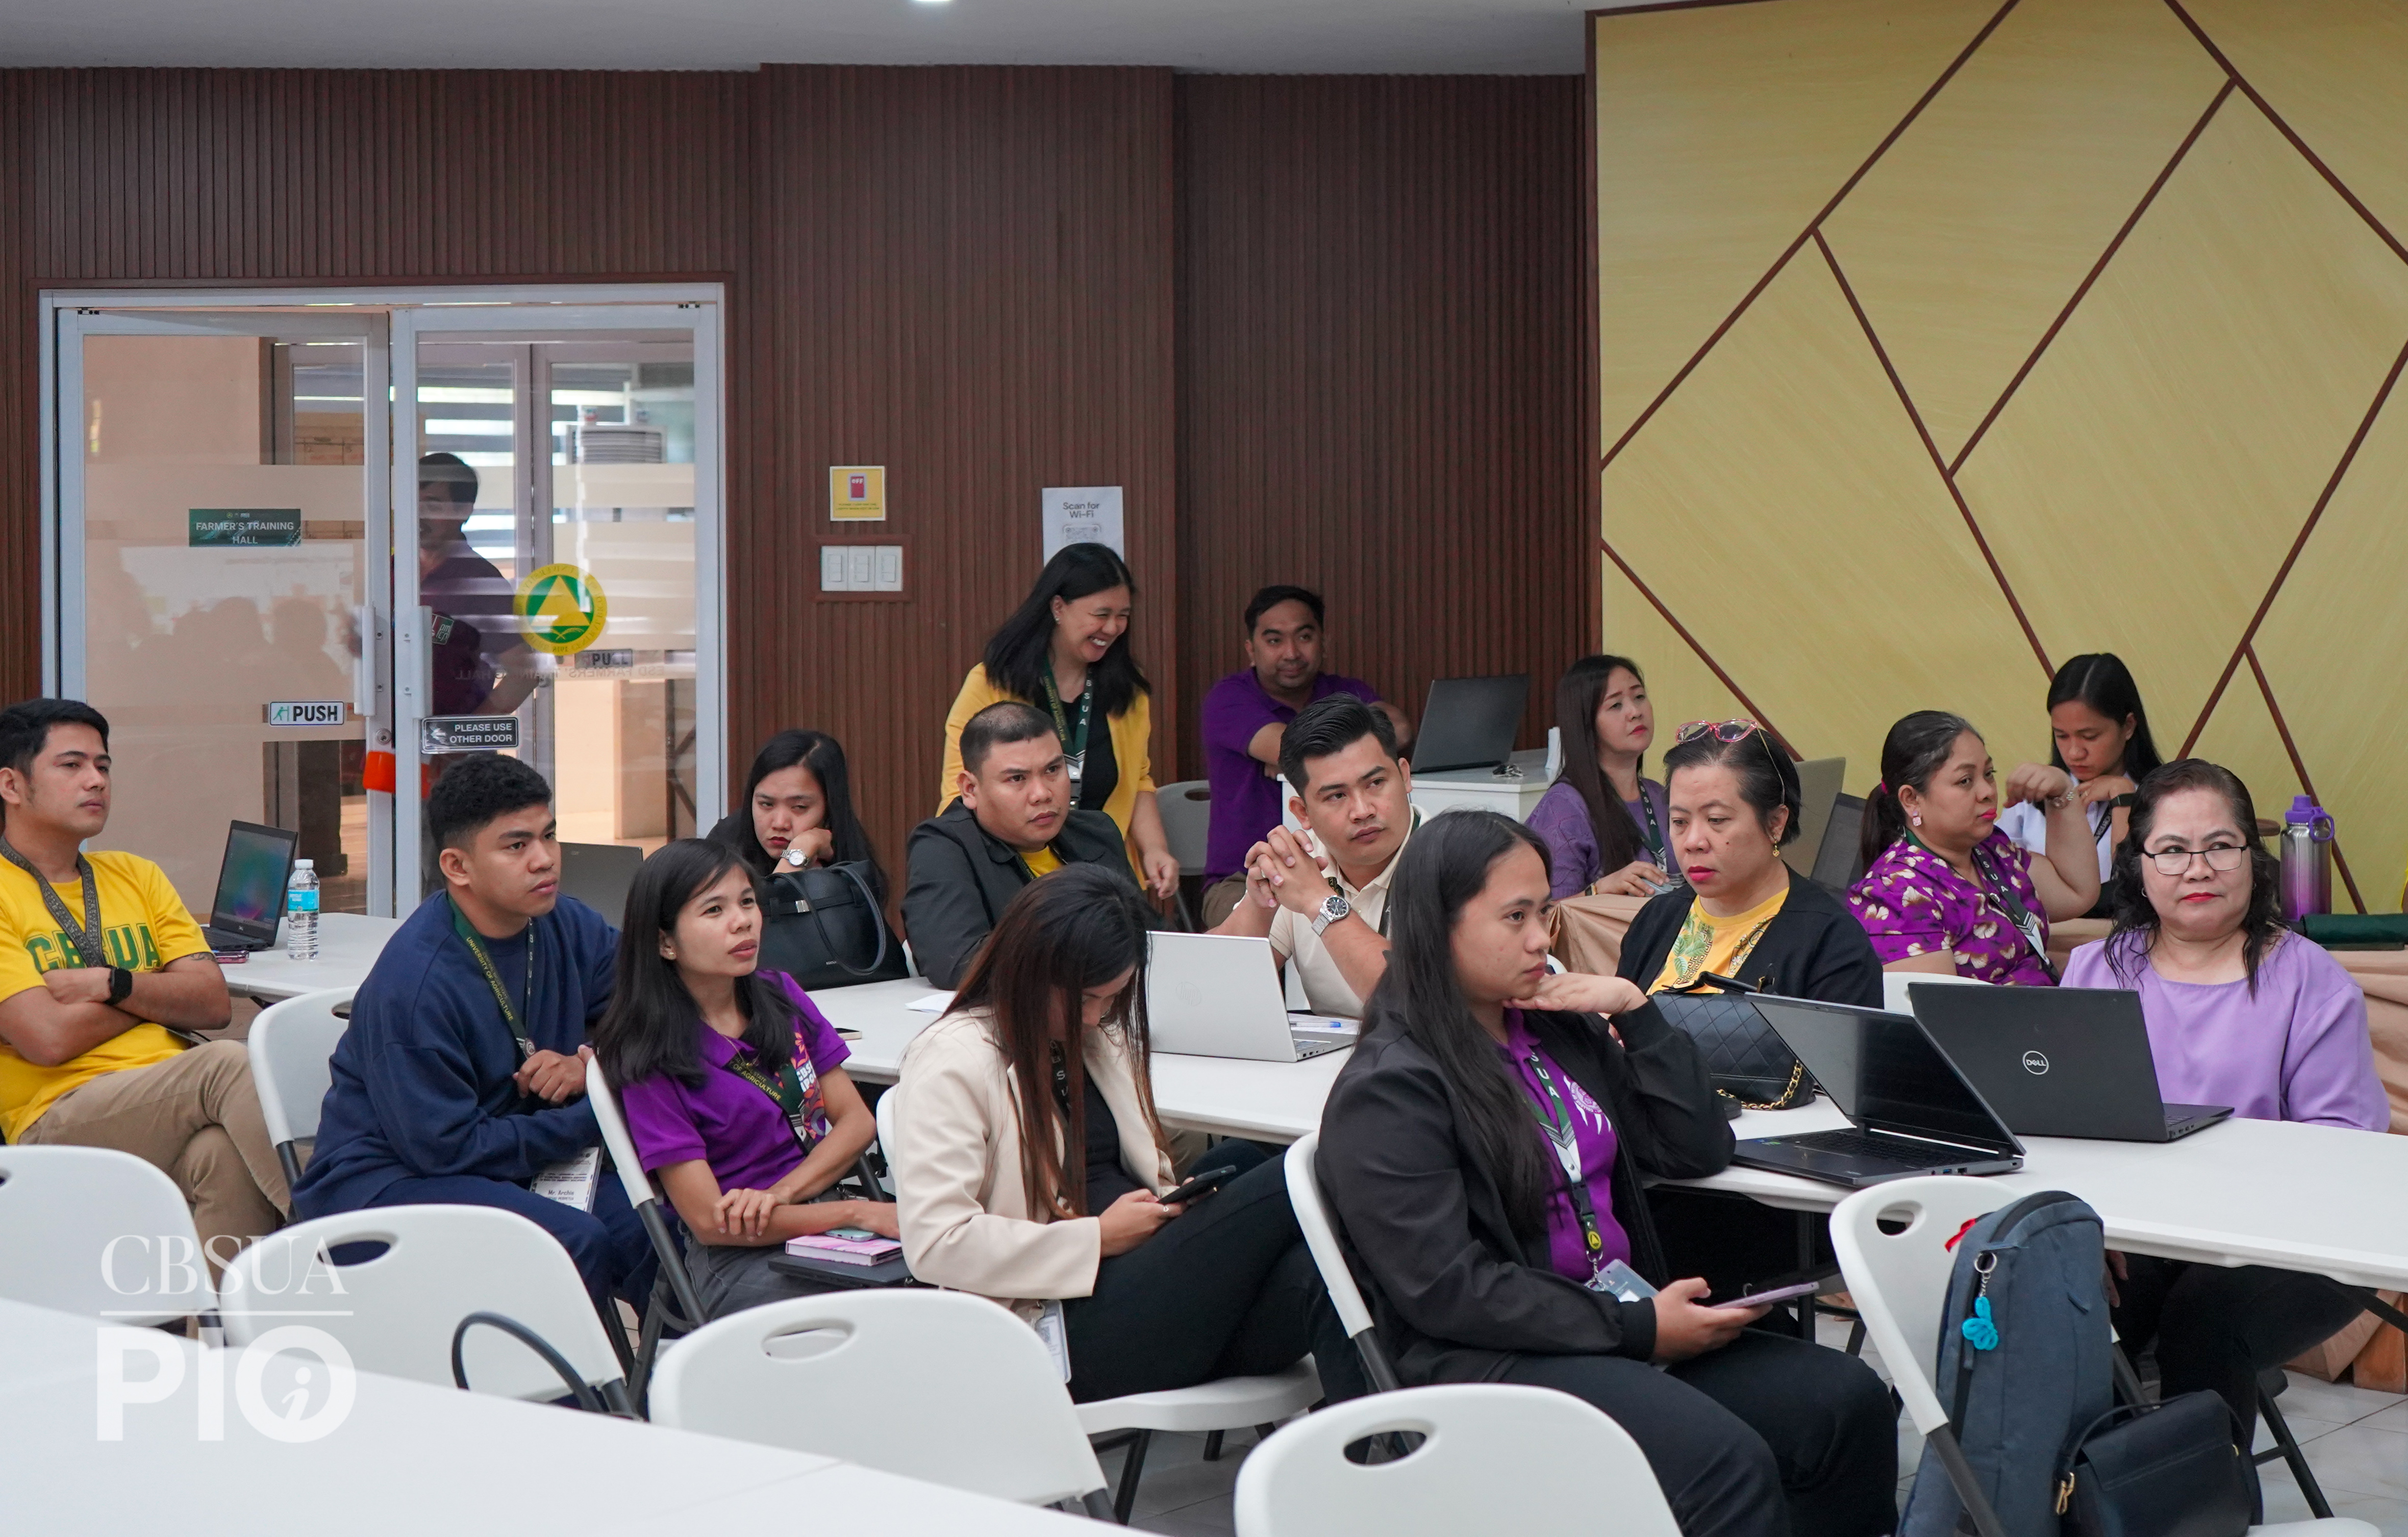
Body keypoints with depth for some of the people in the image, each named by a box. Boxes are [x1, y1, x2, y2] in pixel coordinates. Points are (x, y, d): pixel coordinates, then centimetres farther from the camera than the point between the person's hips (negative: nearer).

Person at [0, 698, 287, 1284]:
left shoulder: (135, 876, 21)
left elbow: (214, 1003, 11)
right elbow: (47, 1037, -11)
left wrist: (113, 984, -6)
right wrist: (157, 993, 4)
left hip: (172, 1108, 5)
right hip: (63, 1121, -4)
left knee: (224, 1152, -33)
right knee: (228, 1064, -30)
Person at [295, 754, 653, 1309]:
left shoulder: (570, 929, 0)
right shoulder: (411, 986, -21)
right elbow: (448, 1149, -20)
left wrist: (591, 1066, -10)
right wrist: (594, 1118, -17)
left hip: (510, 1164, 6)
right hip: (386, 1179, -6)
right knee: (575, 1242, -31)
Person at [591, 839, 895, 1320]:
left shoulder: (781, 997, 13)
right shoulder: (651, 1061, -6)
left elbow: (857, 1119, 9)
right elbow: (709, 1221, -10)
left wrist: (779, 1194, -11)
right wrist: (860, 1212, -16)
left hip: (824, 1215, 6)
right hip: (737, 1260, -6)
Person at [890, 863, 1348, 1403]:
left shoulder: (1096, 1039, 23)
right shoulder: (954, 1061, -4)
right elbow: (935, 1243, -14)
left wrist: (1179, 1201, 2)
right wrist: (1098, 1238, -12)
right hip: (1066, 1330, -8)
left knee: (1305, 1278, -28)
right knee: (1288, 1189, -24)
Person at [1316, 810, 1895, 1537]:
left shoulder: (1557, 1030, 15)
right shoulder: (1388, 1088, -8)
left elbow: (1696, 1151, 16)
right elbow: (1445, 1288, -16)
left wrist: (1636, 1012, 4)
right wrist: (1636, 1330, -17)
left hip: (1624, 1319, 8)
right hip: (1486, 1363, -8)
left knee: (1848, 1402, -13)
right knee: (1727, 1463, -30)